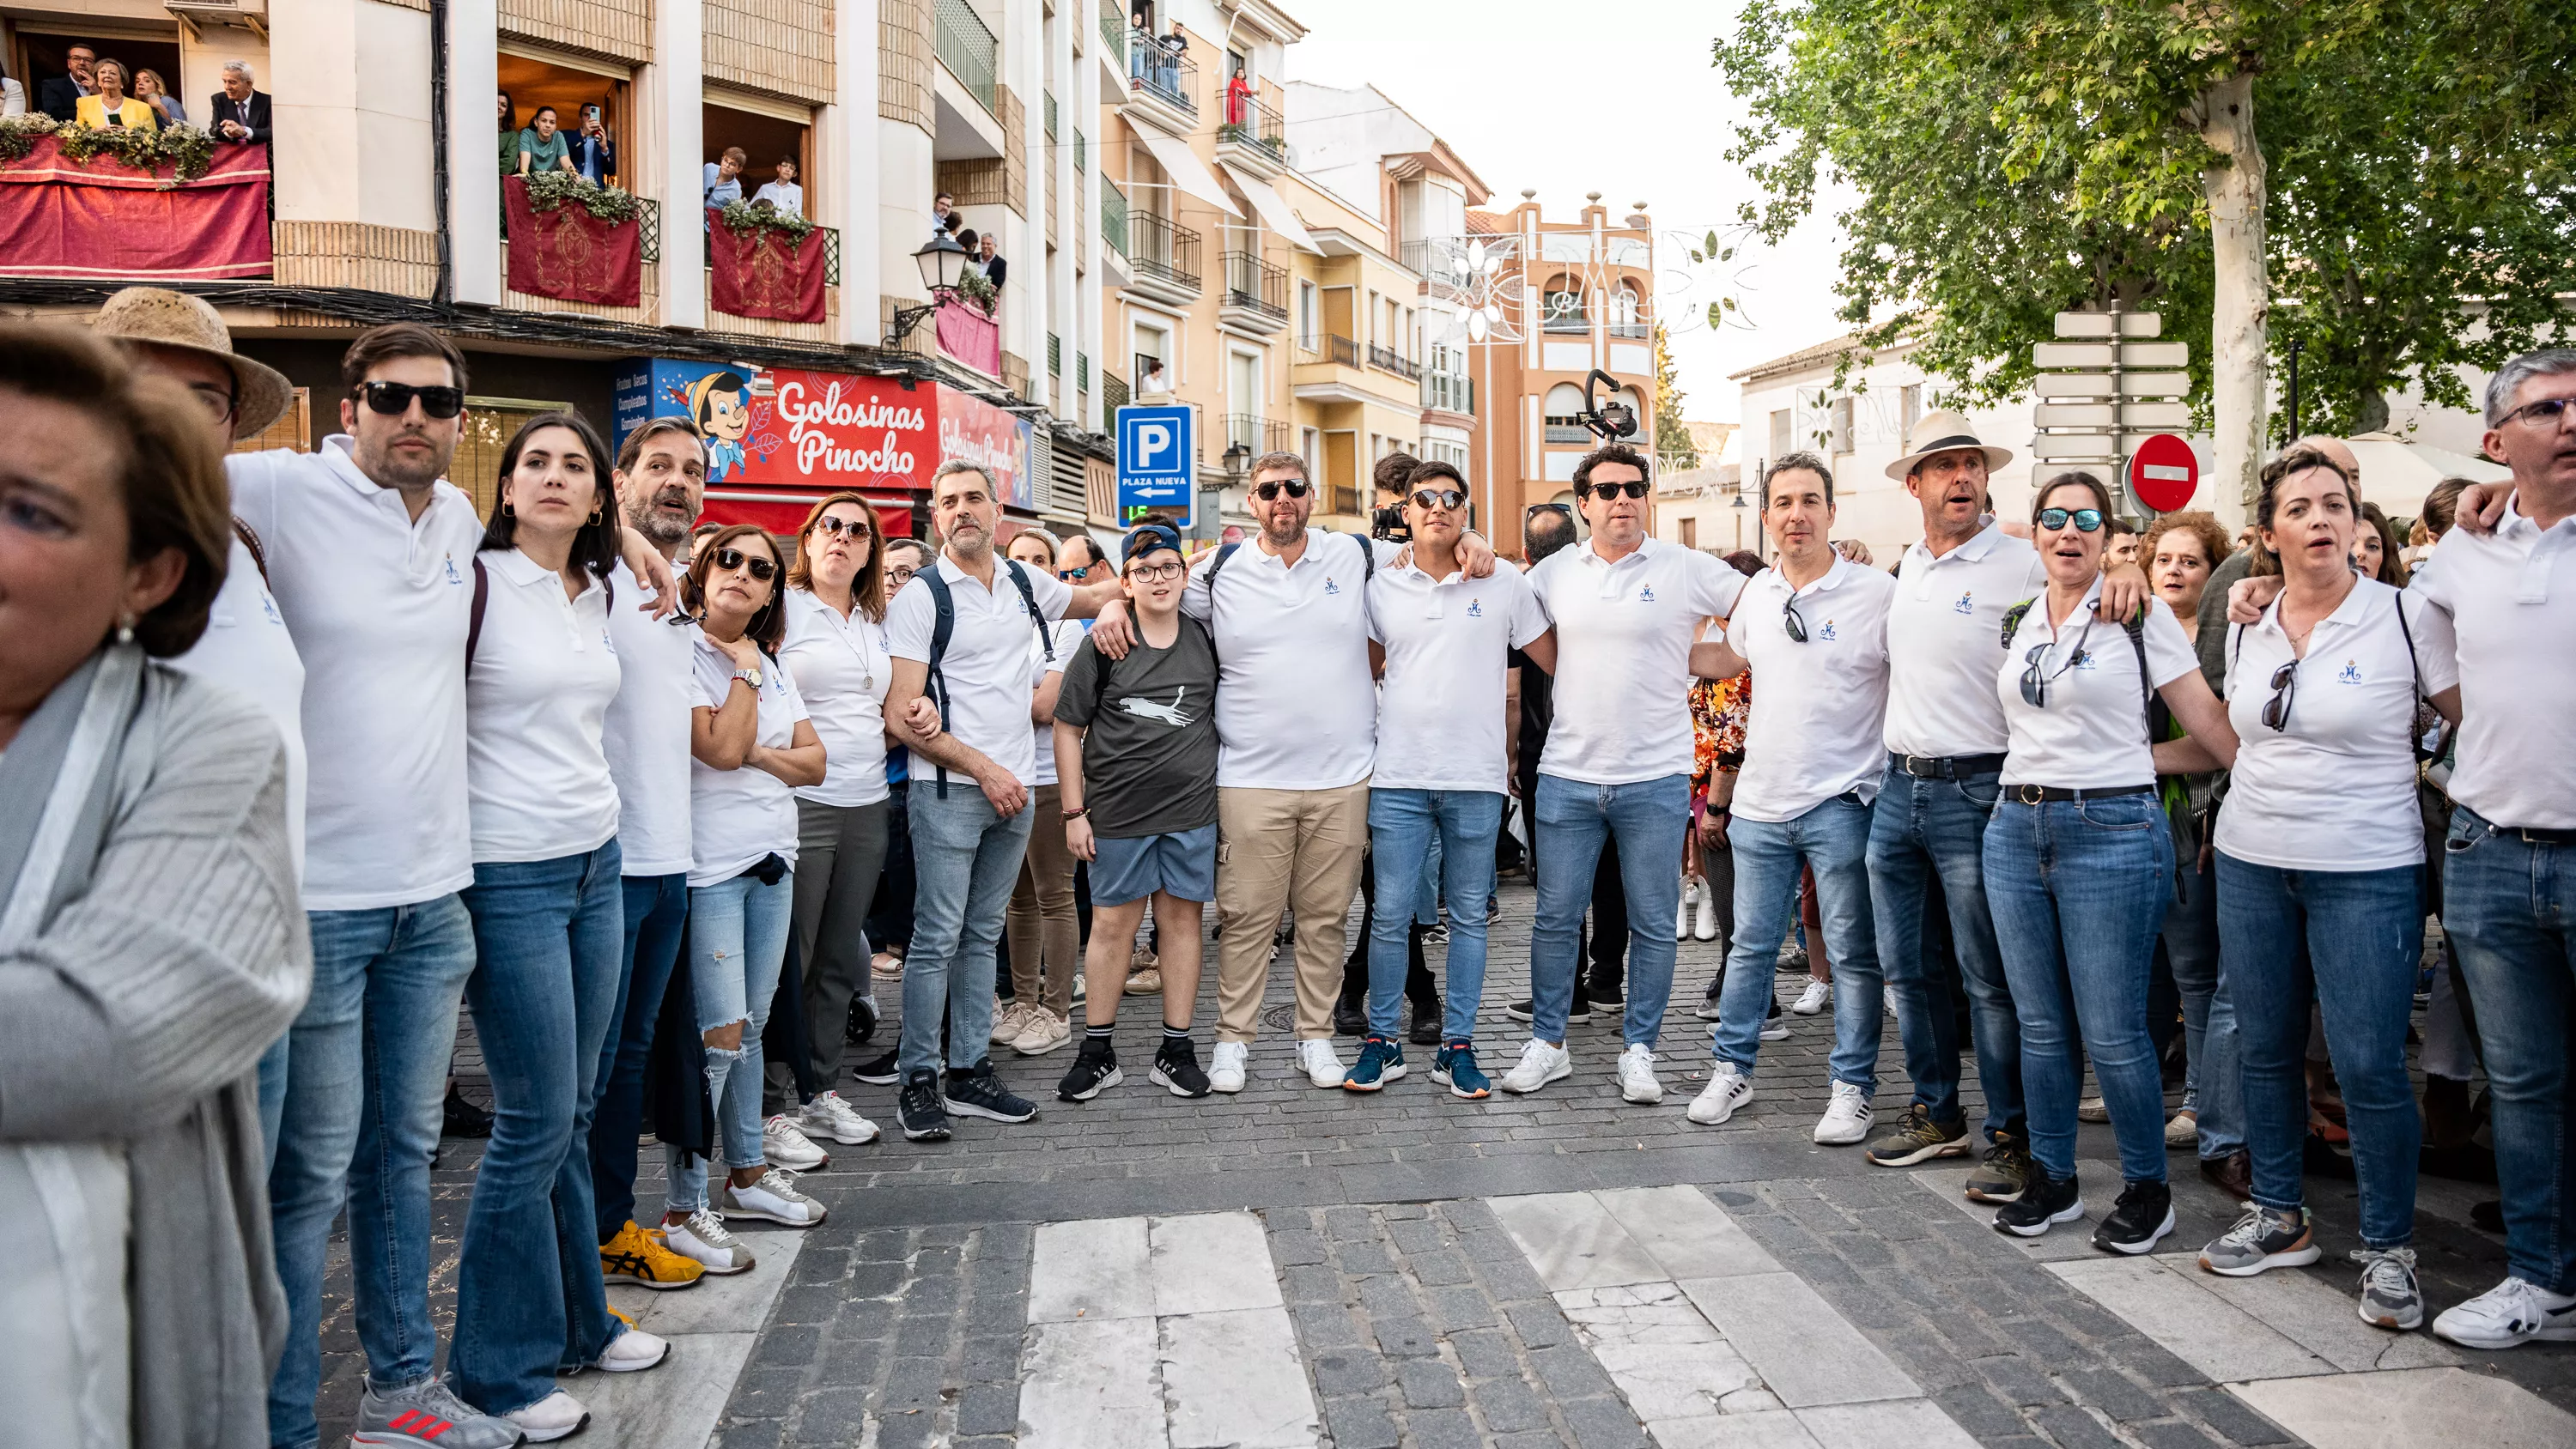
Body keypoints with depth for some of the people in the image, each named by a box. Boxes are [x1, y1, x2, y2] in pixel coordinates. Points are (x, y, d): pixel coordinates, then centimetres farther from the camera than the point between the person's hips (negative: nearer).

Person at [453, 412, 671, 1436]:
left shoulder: (597, 592, 11)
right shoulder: (477, 581, -10)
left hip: (595, 862, 7)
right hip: (510, 877, -7)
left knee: (573, 1111, 14)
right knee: (536, 1120, -2)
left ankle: (578, 1320, 27)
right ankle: (499, 1363, 13)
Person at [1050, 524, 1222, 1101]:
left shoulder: (1208, 641, 6)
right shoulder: (1102, 646, -2)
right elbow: (1068, 729, 0)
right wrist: (1074, 812, -4)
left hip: (1192, 811, 2)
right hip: (1117, 812, -2)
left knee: (1183, 919, 6)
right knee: (1112, 925, 4)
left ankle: (1176, 1050, 16)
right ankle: (1097, 1053, 15)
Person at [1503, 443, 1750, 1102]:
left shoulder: (1686, 570, -2)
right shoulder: (1553, 572, 6)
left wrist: (1693, 658, -8)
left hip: (1655, 780, -2)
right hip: (1567, 775, 2)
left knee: (1653, 924, 6)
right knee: (1556, 918, 8)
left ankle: (1638, 1051, 20)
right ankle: (1547, 1043, 22)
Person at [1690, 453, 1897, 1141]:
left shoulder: (1878, 593, -9)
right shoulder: (1758, 592, 8)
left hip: (1841, 801, -4)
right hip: (1760, 800, 5)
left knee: (1853, 954, 4)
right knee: (1750, 945, 14)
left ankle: (1852, 1088, 17)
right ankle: (1733, 1069, 27)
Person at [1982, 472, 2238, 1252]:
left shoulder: (2141, 614, -3)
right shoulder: (2018, 622, 11)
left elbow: (2206, 718, -3)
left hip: (2110, 831, -5)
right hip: (2017, 827, 5)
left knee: (2112, 1033, -3)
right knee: (2040, 1024, 11)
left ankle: (2148, 1189, 16)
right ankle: (2053, 1181, 24)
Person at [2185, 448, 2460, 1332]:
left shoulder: (2406, 618, -6)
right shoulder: (2246, 632, 8)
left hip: (2367, 874, -4)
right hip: (2251, 863, 5)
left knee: (2370, 1064, -4)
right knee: (2266, 1049, 11)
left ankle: (2388, 1250, 13)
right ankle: (2279, 1219, 27)